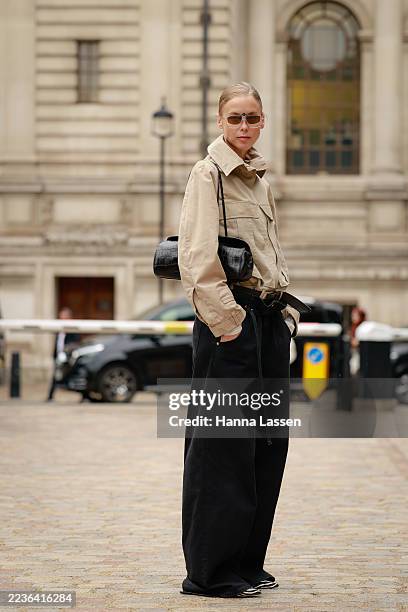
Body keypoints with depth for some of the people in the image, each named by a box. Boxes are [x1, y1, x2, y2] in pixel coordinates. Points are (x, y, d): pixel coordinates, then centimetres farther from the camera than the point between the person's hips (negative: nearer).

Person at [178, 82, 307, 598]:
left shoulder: (259, 180, 18)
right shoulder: (208, 174, -7)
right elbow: (198, 257, -16)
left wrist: (287, 312, 14)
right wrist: (226, 322, -19)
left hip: (270, 318, 8)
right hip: (231, 318, -8)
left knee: (268, 443, 9)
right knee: (225, 444, -6)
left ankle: (247, 561, 17)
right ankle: (210, 571, 0)